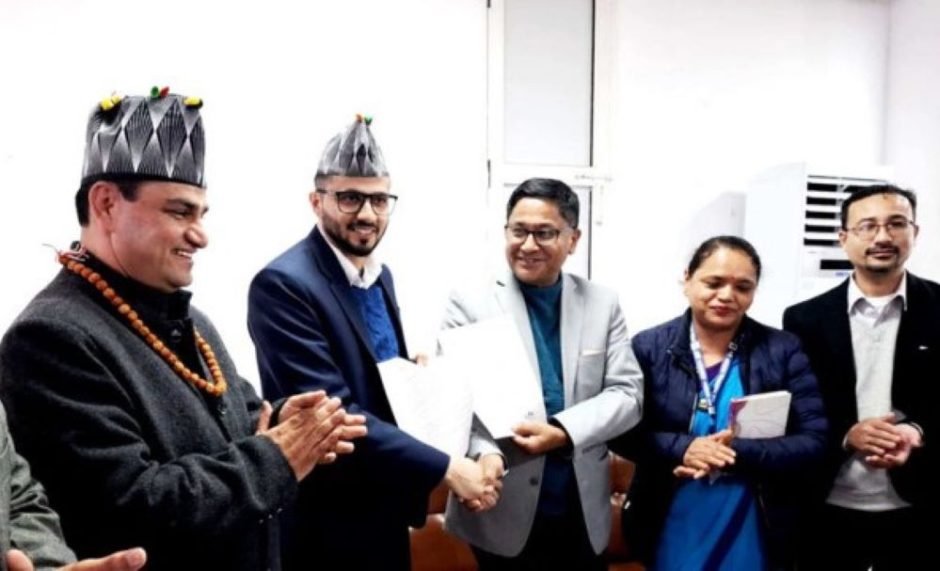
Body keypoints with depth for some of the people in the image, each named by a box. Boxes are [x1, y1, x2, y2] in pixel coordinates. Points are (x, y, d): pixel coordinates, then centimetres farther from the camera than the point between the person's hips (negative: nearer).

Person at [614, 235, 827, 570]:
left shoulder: (783, 351, -2)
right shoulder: (649, 347, -3)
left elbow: (814, 442, -6)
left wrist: (736, 453, -21)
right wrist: (681, 448, -22)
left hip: (753, 535, 0)